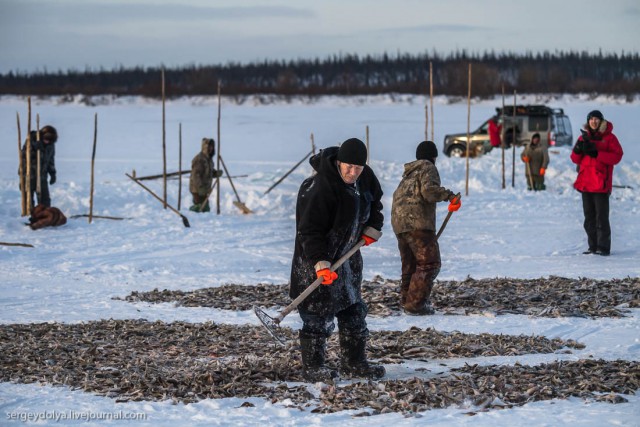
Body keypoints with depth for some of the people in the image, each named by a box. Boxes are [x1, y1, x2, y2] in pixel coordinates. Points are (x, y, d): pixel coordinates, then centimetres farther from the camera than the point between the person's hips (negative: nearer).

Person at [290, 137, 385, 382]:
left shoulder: (364, 177, -2)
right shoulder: (321, 188, -27)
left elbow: (374, 199, 20)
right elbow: (309, 230, -26)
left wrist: (372, 227, 6)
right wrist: (320, 262, -34)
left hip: (348, 255, 8)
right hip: (318, 259, -8)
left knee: (353, 310, 14)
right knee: (319, 315, -5)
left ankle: (354, 362, 25)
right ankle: (312, 367, 5)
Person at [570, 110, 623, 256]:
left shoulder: (609, 137, 0)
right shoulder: (584, 137, 14)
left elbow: (617, 156, -11)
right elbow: (575, 159, 14)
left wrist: (596, 153, -20)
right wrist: (578, 150, -8)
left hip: (601, 184, -6)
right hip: (585, 183, 6)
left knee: (601, 217, -7)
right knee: (589, 217, 8)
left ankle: (603, 247, -6)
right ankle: (593, 246, 14)